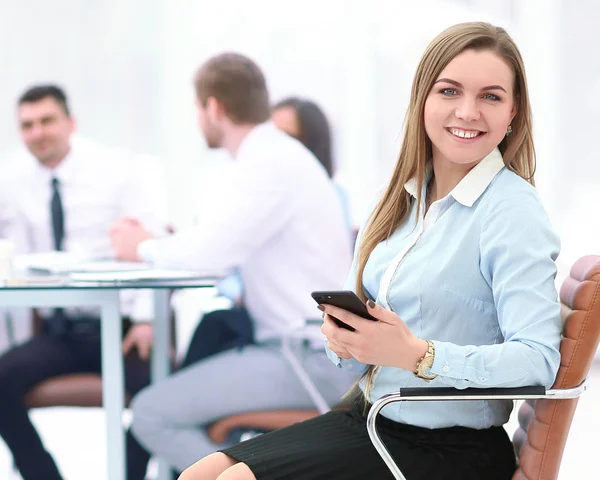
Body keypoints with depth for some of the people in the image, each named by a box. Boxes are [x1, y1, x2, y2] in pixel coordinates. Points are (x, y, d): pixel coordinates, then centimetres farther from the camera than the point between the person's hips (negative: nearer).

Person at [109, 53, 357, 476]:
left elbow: (213, 251, -24)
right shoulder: (274, 154, 14)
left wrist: (144, 247, -5)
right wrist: (163, 242, 7)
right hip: (296, 346, 10)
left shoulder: (271, 162, -17)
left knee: (152, 413, -13)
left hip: (313, 358, -10)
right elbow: (229, 247, 19)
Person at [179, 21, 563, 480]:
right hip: (369, 416, 7)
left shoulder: (513, 209, -15)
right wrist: (343, 338, -8)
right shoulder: (403, 197, 8)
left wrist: (418, 355, -33)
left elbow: (538, 358, -25)